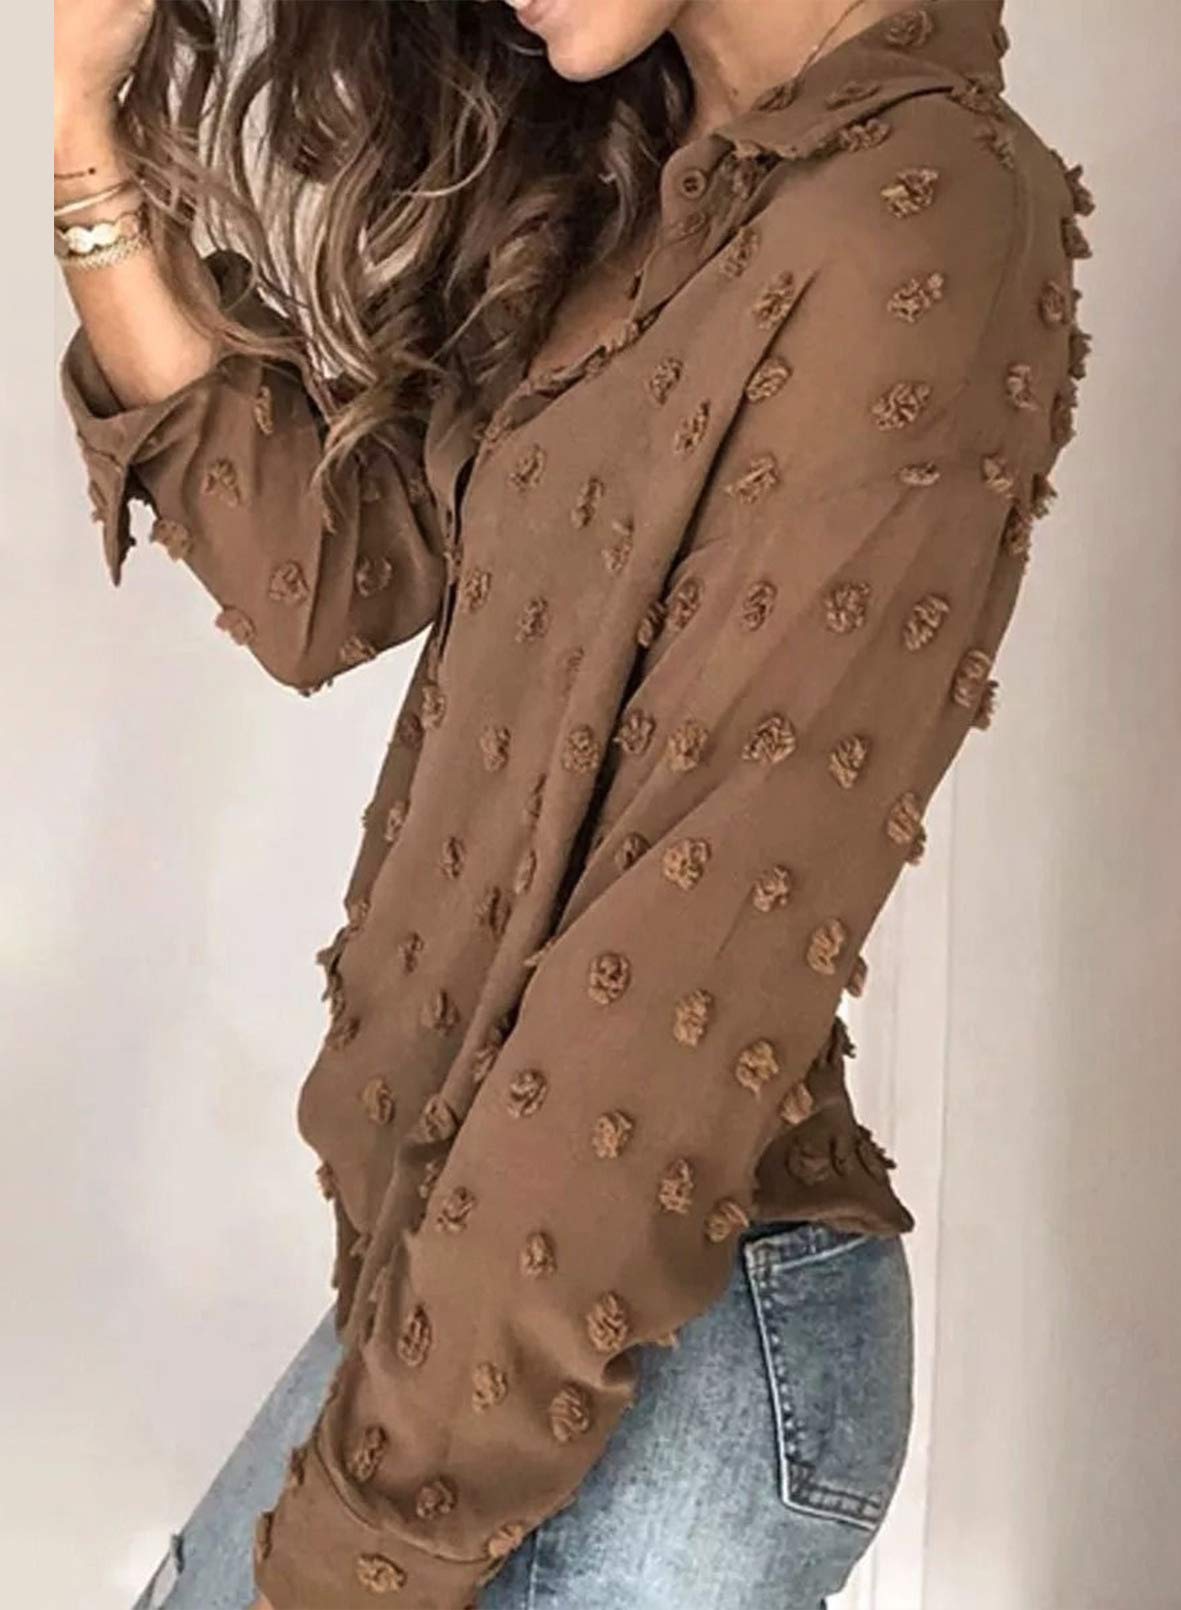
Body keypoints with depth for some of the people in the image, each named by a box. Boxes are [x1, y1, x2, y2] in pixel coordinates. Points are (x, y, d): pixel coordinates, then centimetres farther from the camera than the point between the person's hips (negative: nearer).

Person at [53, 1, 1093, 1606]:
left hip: (660, 1341, -7)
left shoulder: (913, 229, -20)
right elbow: (324, 568, 3)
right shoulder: (621, 193, 7)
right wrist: (94, 136, -2)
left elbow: (703, 961, -23)